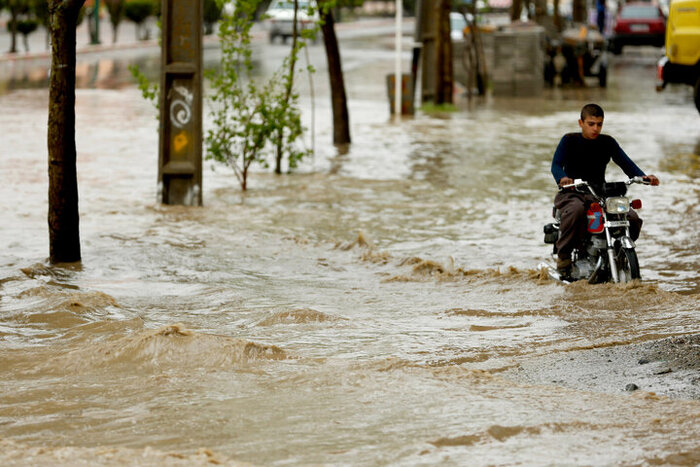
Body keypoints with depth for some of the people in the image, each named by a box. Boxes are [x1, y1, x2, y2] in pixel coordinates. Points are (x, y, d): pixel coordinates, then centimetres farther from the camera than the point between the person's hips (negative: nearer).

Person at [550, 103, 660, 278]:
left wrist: (642, 176, -19)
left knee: (632, 218, -18)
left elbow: (625, 162, 2)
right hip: (572, 193, -4)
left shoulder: (607, 142, 11)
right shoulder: (569, 141, 1)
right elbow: (556, 164, -12)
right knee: (576, 210, -41)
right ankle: (563, 255, -26)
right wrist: (562, 178, -36)